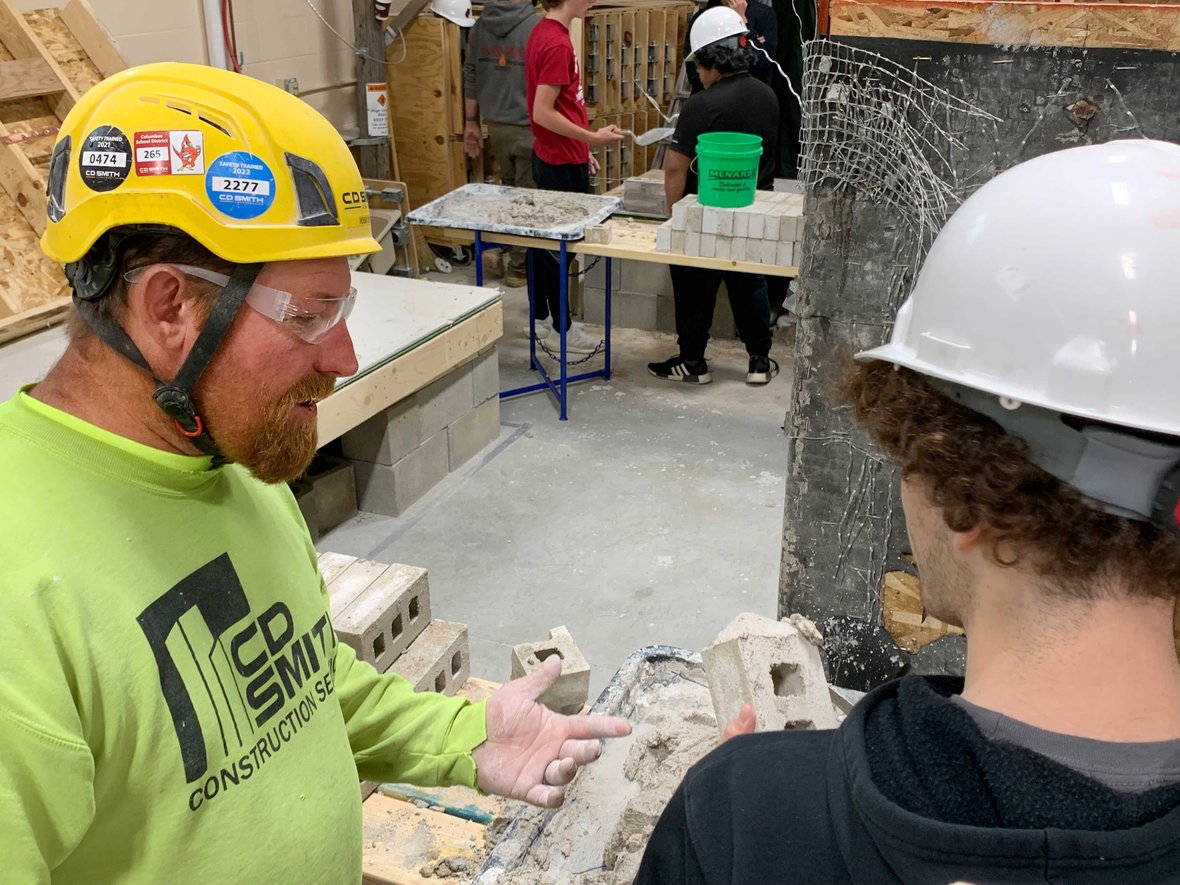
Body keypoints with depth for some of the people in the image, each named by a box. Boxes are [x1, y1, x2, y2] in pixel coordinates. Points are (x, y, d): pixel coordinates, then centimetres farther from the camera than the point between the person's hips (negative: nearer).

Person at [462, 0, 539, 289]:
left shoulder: (480, 26, 3)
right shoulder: (537, 27, -15)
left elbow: (470, 76, 8)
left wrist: (471, 122, 16)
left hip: (496, 126, 6)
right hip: (529, 127, -5)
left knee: (508, 188, 22)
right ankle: (519, 267, 11)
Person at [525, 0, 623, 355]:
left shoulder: (544, 33, 9)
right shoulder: (556, 43, -21)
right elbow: (542, 113, -24)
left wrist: (581, 149, 19)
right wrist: (592, 138, -19)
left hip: (551, 157, 10)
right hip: (563, 164, -10)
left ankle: (541, 318, 28)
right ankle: (560, 331, 11)